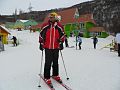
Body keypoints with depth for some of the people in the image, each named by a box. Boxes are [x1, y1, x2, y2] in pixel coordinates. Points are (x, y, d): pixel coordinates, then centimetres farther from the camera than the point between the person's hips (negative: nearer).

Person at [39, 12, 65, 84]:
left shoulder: (59, 27, 1)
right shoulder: (45, 26, -1)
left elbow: (62, 35, 10)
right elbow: (41, 35, 5)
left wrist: (61, 44, 5)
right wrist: (41, 44, 2)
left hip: (56, 47, 2)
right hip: (47, 47, -2)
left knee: (55, 62, 14)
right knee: (48, 62, -3)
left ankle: (55, 75, 31)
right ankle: (47, 77, 10)